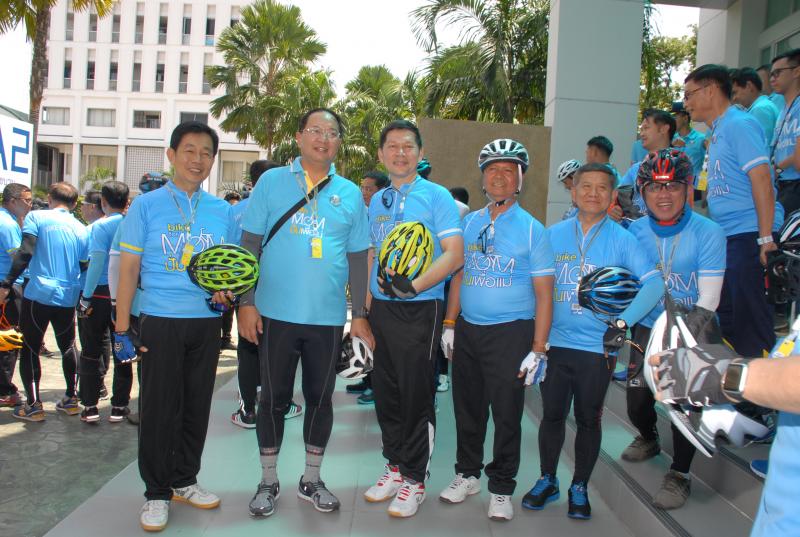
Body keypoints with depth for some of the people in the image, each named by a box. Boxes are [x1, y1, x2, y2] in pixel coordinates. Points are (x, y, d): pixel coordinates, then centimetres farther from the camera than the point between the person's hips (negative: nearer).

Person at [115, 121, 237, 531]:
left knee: (197, 406, 11)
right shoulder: (146, 206, 0)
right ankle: (157, 493, 17)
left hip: (207, 322, 3)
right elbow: (128, 269, -1)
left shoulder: (223, 212, 7)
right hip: (160, 322, -3)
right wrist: (122, 328, -6)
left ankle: (184, 481, 28)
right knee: (158, 408, 2)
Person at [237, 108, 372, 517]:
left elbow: (358, 258, 9)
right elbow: (249, 245, 0)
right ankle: (268, 481, 26)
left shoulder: (351, 194, 7)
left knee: (321, 398, 11)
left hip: (329, 318, 2)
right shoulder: (271, 182, 2)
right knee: (274, 398, 8)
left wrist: (360, 314, 5)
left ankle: (311, 479, 29)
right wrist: (246, 302, -7)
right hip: (276, 314, -2)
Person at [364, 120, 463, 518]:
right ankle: (395, 466, 28)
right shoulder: (377, 201, 14)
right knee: (385, 392, 12)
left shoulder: (436, 197, -4)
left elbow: (454, 253, -12)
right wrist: (366, 304, 9)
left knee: (416, 395, 1)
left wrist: (415, 286, -22)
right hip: (381, 307, 6)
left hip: (419, 310, -6)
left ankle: (414, 478, 15)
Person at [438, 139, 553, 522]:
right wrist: (450, 324, 8)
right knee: (467, 408, 14)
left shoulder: (532, 229, -5)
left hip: (510, 333, -4)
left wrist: (538, 349, -12)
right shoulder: (469, 223, 9)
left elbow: (543, 293, -7)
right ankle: (467, 474, 33)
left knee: (506, 414, 4)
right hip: (467, 330, 4)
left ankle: (501, 489, 22)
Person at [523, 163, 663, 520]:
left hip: (598, 347, -2)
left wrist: (623, 322, -21)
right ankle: (547, 481, 29)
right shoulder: (553, 235, 4)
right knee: (552, 414, 11)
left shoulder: (622, 240, -3)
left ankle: (580, 487, 28)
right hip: (555, 343, 2)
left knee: (588, 419, 10)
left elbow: (654, 283, -12)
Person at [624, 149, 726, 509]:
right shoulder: (635, 232, -5)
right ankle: (648, 439, 41)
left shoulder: (708, 233, -14)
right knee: (637, 400, 6)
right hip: (647, 328, 3)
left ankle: (679, 475, 17)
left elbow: (708, 302, -16)